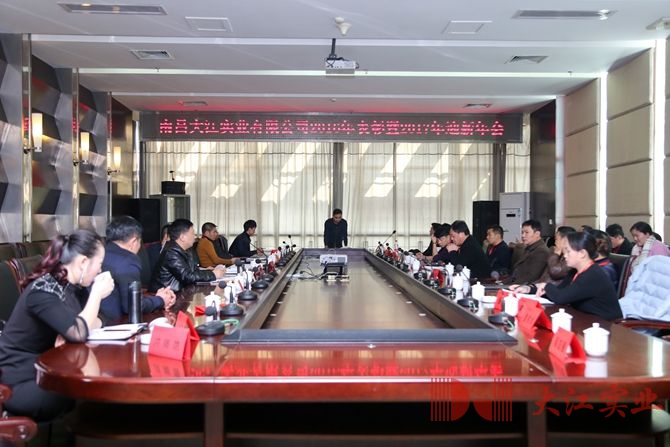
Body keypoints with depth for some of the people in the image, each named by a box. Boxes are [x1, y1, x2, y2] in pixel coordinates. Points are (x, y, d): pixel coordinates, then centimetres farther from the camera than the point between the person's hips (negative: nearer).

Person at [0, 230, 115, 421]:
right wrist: (97, 294, -19)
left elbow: (96, 322, 2)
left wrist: (69, 332, -18)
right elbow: (79, 334, -31)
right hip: (19, 385, -8)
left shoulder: (74, 287, 5)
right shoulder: (44, 290, -22)